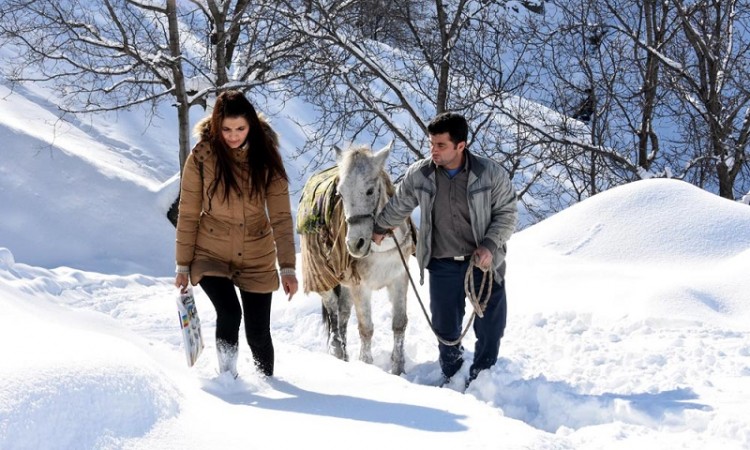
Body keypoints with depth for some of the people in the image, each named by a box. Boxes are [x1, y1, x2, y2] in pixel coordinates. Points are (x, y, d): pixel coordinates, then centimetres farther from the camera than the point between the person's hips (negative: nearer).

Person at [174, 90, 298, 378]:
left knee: (258, 332, 3)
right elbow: (188, 215, -4)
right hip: (211, 256, -1)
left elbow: (281, 216, -8)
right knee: (229, 313, -22)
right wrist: (183, 265, -3)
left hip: (257, 260, 1)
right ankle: (227, 376, 1)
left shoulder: (265, 158, -7)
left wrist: (288, 267, -14)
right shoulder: (202, 157, -10)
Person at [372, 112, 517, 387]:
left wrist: (490, 245, -18)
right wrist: (379, 229, 26)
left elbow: (507, 213, -5)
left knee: (490, 326, 5)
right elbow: (398, 206, 11)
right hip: (443, 265, 2)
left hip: (484, 262, -1)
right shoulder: (418, 175, -8)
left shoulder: (491, 173, -14)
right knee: (445, 326, 11)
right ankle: (451, 373, 33)